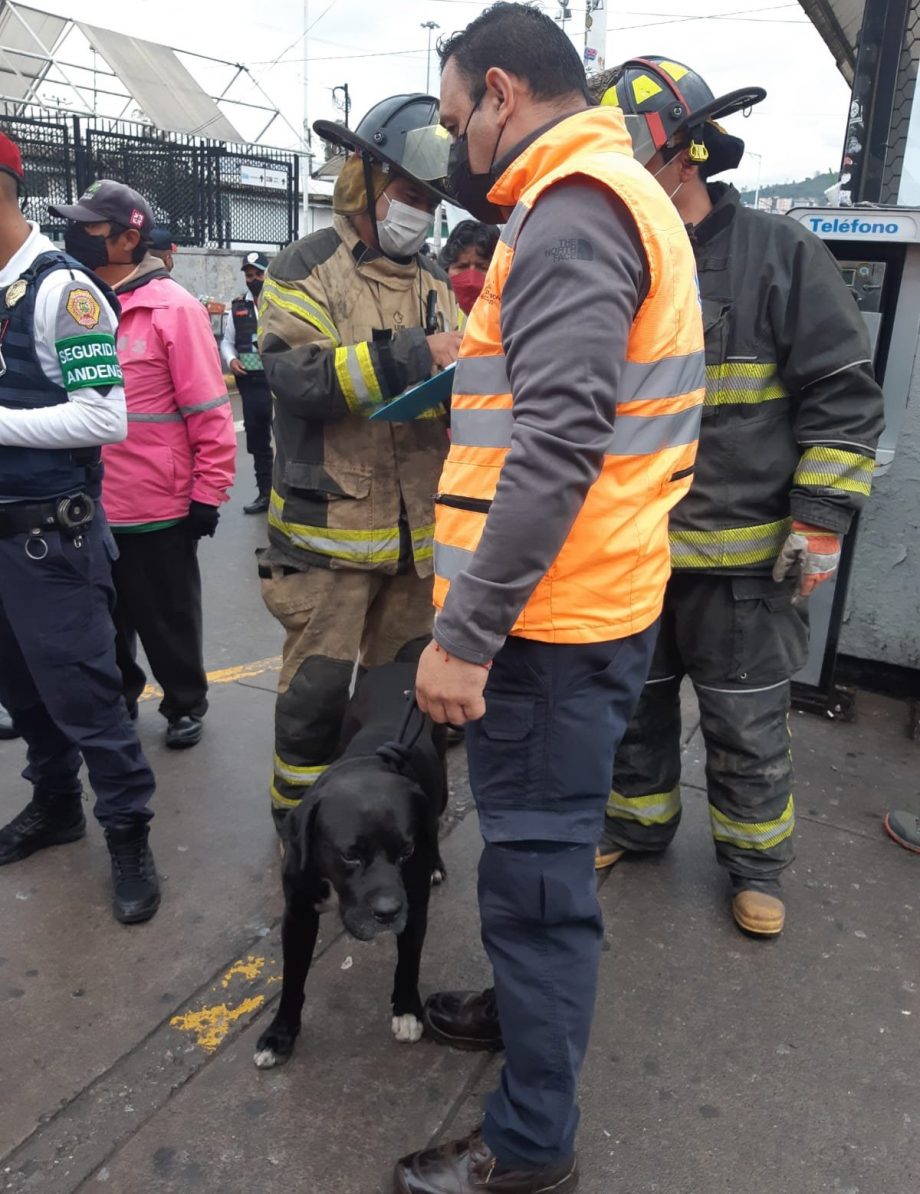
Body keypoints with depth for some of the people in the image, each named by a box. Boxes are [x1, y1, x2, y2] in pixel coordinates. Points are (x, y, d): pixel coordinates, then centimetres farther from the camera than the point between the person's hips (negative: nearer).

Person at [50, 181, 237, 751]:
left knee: (169, 620, 12)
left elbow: (209, 412, -12)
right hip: (88, 507, 6)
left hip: (157, 508, -5)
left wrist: (208, 494, -11)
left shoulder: (172, 307, -11)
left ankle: (186, 705, 32)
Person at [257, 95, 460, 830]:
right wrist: (410, 357, -27)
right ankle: (300, 822, 24)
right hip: (329, 526, -5)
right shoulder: (306, 270, -3)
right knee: (317, 687, 2)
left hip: (417, 526, 6)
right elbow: (295, 375, -20)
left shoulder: (434, 280, 15)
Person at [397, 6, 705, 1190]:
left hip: (548, 619, -10)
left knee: (535, 870, 2)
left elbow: (557, 445, -25)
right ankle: (531, 998, 45)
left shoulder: (573, 211, -14)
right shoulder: (610, 196, 20)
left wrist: (465, 633, -23)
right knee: (536, 853, 23)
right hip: (575, 605, 10)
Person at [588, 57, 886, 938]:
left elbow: (844, 396, -7)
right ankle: (637, 822, 40)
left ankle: (755, 862, 32)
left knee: (748, 728, 10)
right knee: (634, 704, 18)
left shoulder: (779, 254, -6)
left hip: (744, 554, -4)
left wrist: (820, 521, -13)